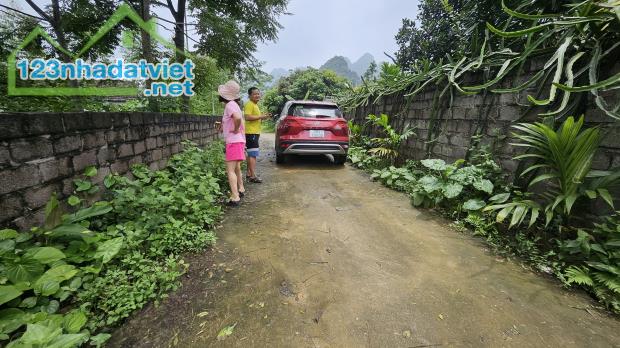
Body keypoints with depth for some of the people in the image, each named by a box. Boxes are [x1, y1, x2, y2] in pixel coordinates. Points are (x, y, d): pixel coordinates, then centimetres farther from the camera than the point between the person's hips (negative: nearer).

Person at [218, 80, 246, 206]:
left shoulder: (230, 105, -16)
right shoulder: (234, 104, 13)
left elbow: (238, 118, -35)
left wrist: (235, 130, -21)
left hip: (234, 141, -10)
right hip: (239, 140, 10)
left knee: (230, 170, -11)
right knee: (236, 168, 24)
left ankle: (235, 198, -13)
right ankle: (241, 189, 38)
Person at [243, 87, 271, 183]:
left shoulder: (255, 105, 21)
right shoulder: (249, 104, -10)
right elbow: (247, 117, -23)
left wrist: (263, 117, 14)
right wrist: (261, 116, -19)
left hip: (255, 132, 11)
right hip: (251, 132, -11)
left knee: (251, 154, 13)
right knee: (253, 154, -12)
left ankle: (249, 174, 21)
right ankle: (253, 176, -10)